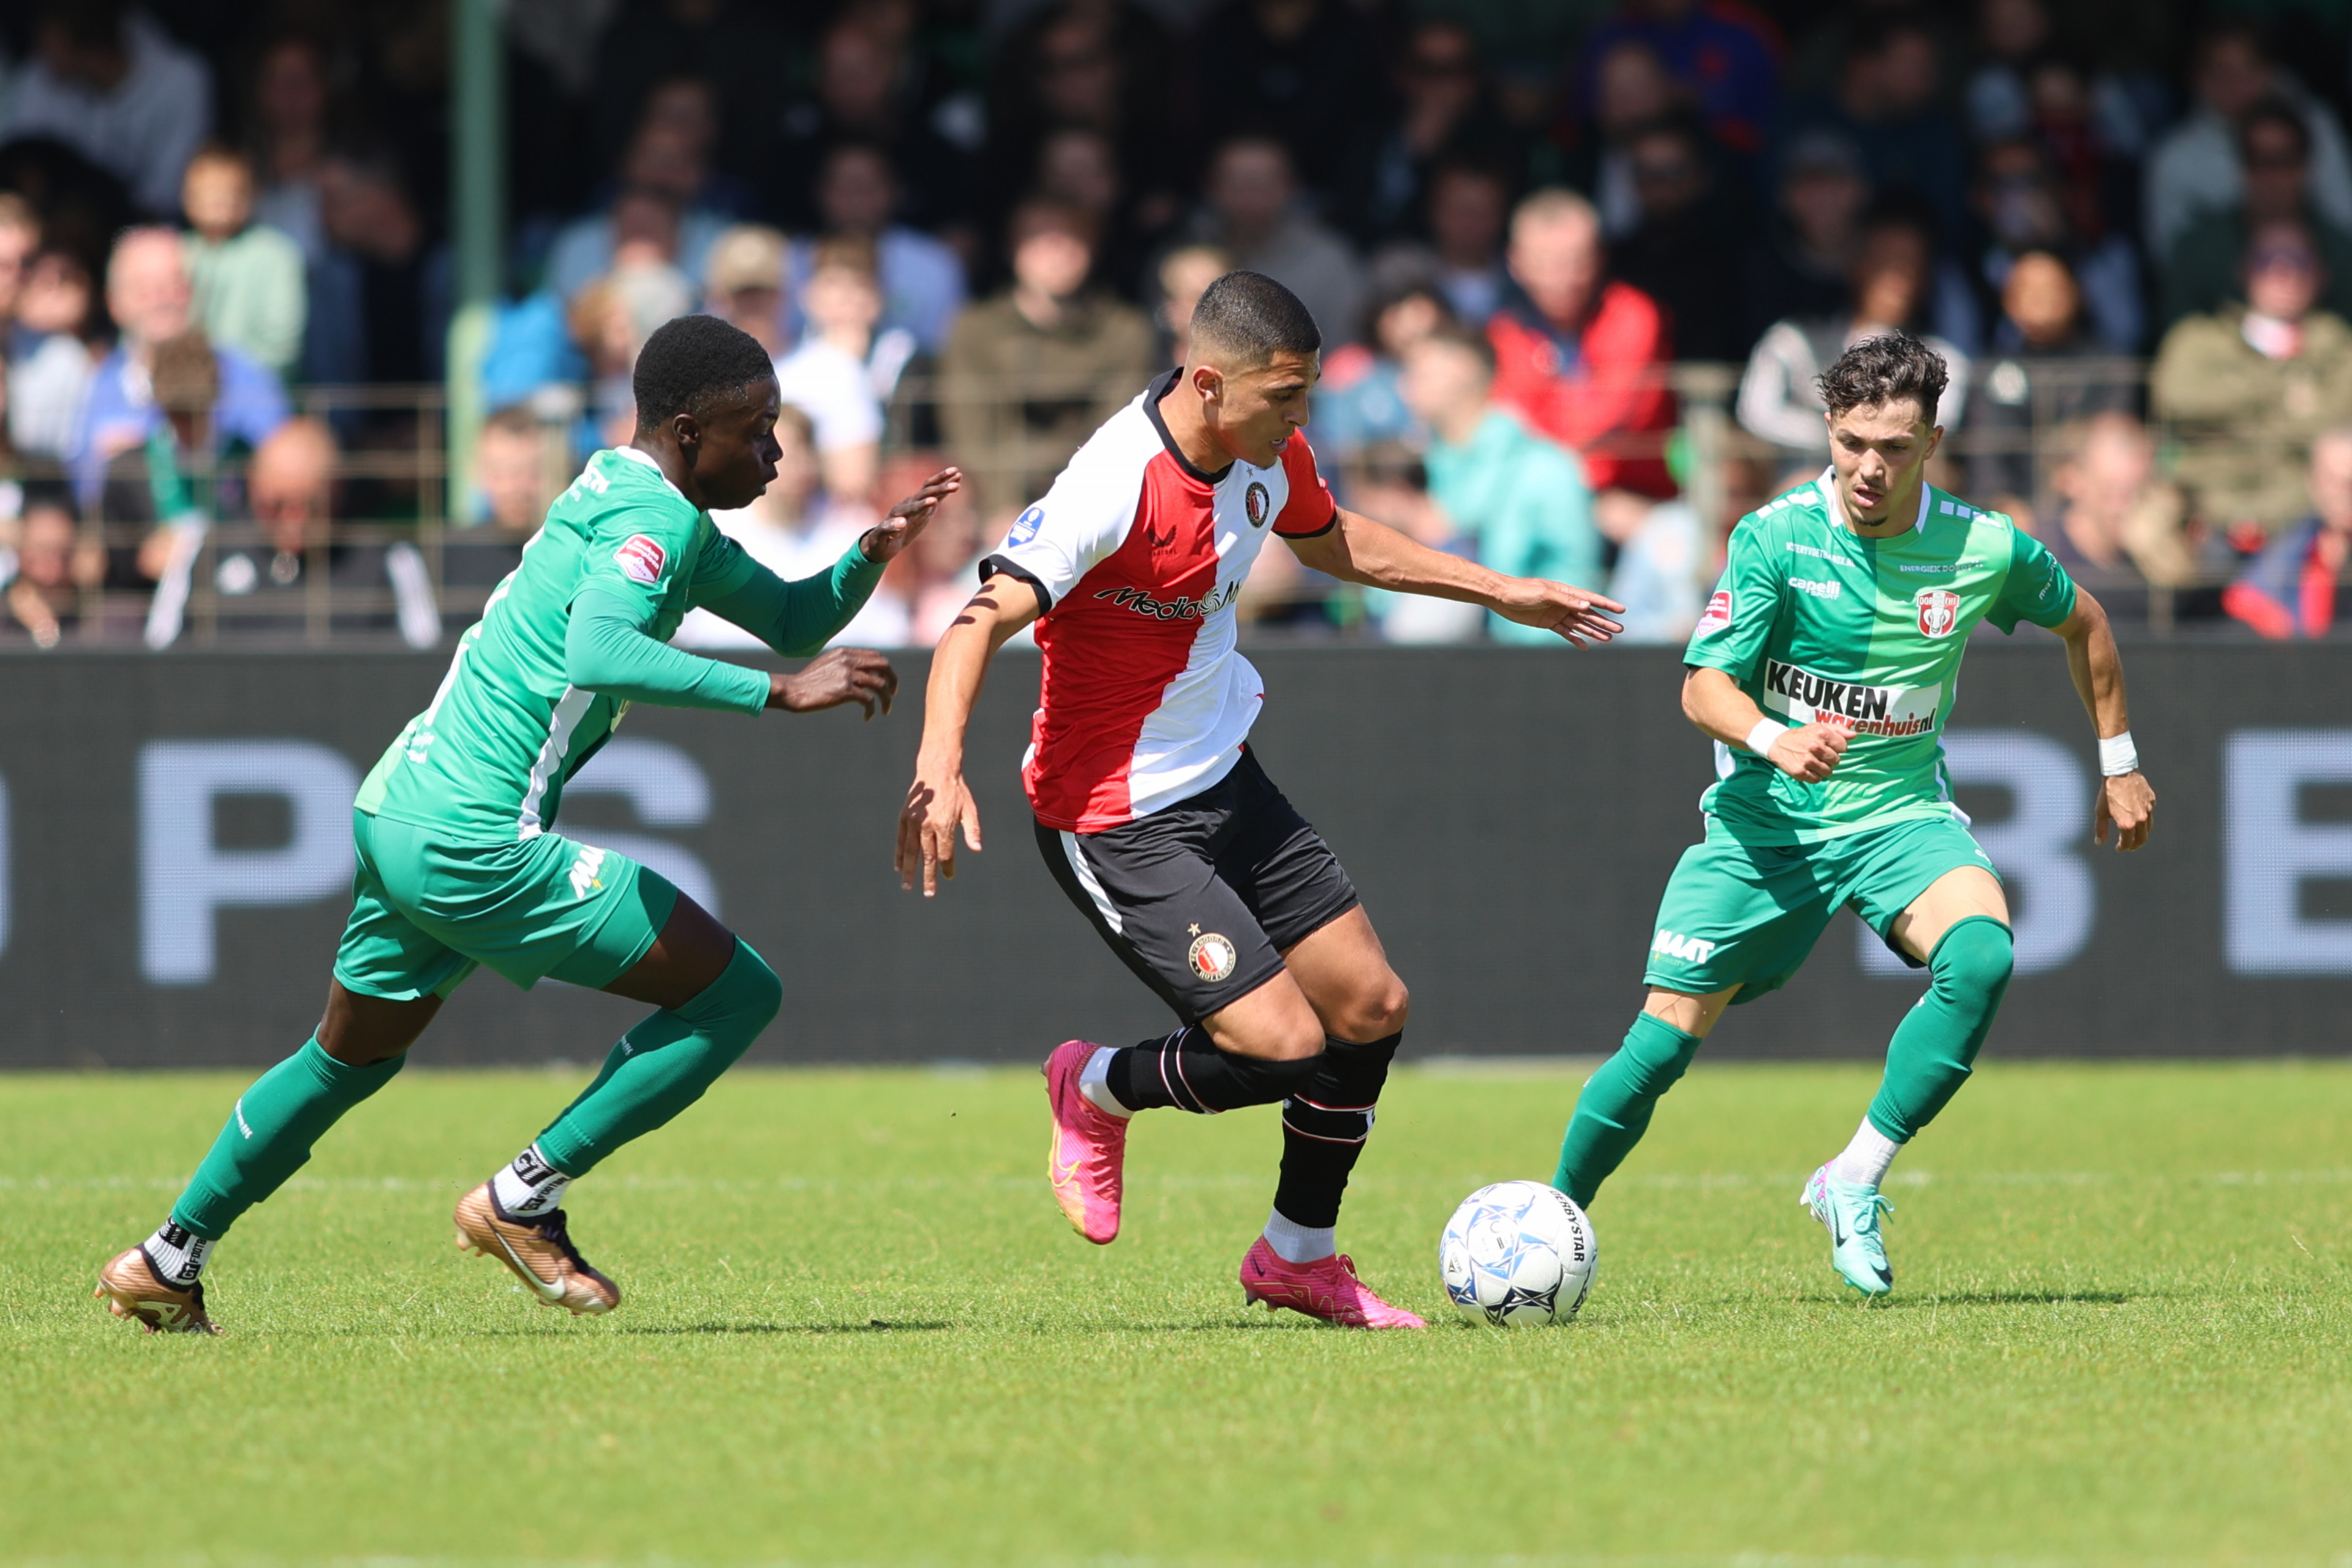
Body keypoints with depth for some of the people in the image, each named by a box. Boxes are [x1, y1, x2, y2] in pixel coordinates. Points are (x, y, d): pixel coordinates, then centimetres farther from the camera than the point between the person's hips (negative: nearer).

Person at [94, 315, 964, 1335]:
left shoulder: (642, 504, 17)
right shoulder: (652, 516, -14)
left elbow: (792, 619, 25)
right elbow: (598, 656, -33)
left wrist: (875, 552, 6)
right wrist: (778, 693, -34)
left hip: (397, 821, 10)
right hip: (476, 846, -10)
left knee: (348, 1062, 27)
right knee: (735, 991, -7)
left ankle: (168, 1262, 35)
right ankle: (525, 1201, -3)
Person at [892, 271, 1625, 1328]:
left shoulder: (1270, 456, -2)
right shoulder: (1115, 489, -28)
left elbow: (1330, 540, 21)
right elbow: (984, 618, -35)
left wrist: (1503, 594, 24)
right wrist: (939, 765, -50)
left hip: (1223, 781, 9)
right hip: (1116, 821, -9)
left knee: (1370, 1008, 11)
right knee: (1282, 1044, -16)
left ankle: (1298, 1257, 31)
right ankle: (1097, 1092, 14)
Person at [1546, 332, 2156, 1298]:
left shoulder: (1984, 549, -6)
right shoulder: (1774, 538, -12)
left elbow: (2080, 620, 14)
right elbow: (1703, 686, -14)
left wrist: (2119, 763, 18)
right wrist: (1772, 738, -35)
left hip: (1900, 812, 1)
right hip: (1766, 822, -1)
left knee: (1981, 956, -30)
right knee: (1664, 1039, -4)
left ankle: (1855, 1183, -20)